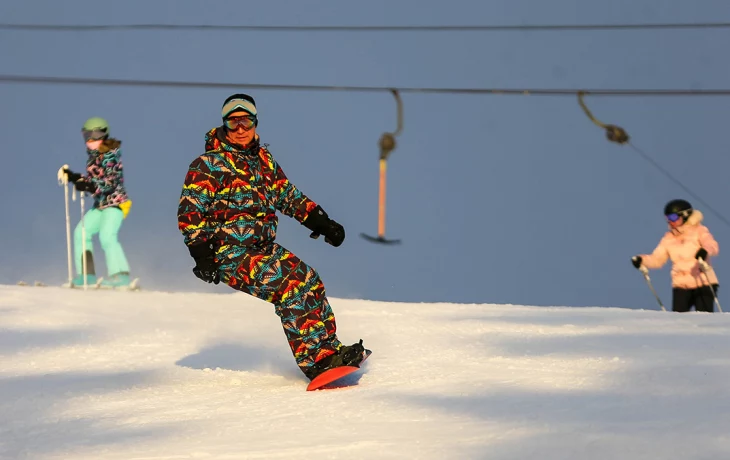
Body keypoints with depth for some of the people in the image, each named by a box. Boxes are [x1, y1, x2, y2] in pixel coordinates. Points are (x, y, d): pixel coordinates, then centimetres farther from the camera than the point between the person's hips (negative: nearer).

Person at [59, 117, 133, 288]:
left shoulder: (111, 155, -15)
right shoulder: (93, 155, 10)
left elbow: (110, 183, -23)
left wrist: (87, 186, -34)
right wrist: (72, 176, 3)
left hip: (115, 202, -9)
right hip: (100, 204, 9)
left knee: (107, 235, -24)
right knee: (81, 232, 2)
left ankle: (120, 275, -23)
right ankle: (87, 274, 4)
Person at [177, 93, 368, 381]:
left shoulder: (263, 160, 16)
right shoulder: (207, 165, -3)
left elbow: (288, 196, 23)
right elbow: (189, 212, -8)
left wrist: (320, 222, 12)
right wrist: (200, 251, -18)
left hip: (264, 247, 7)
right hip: (230, 254, -7)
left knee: (309, 280, -6)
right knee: (290, 286, -23)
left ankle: (328, 348, 1)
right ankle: (313, 360, -25)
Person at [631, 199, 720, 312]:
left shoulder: (699, 231, -1)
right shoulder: (669, 238, 12)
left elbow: (712, 245, -18)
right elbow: (657, 259, 10)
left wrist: (705, 250, -42)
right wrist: (641, 260, -10)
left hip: (703, 283, -4)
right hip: (680, 286, 4)